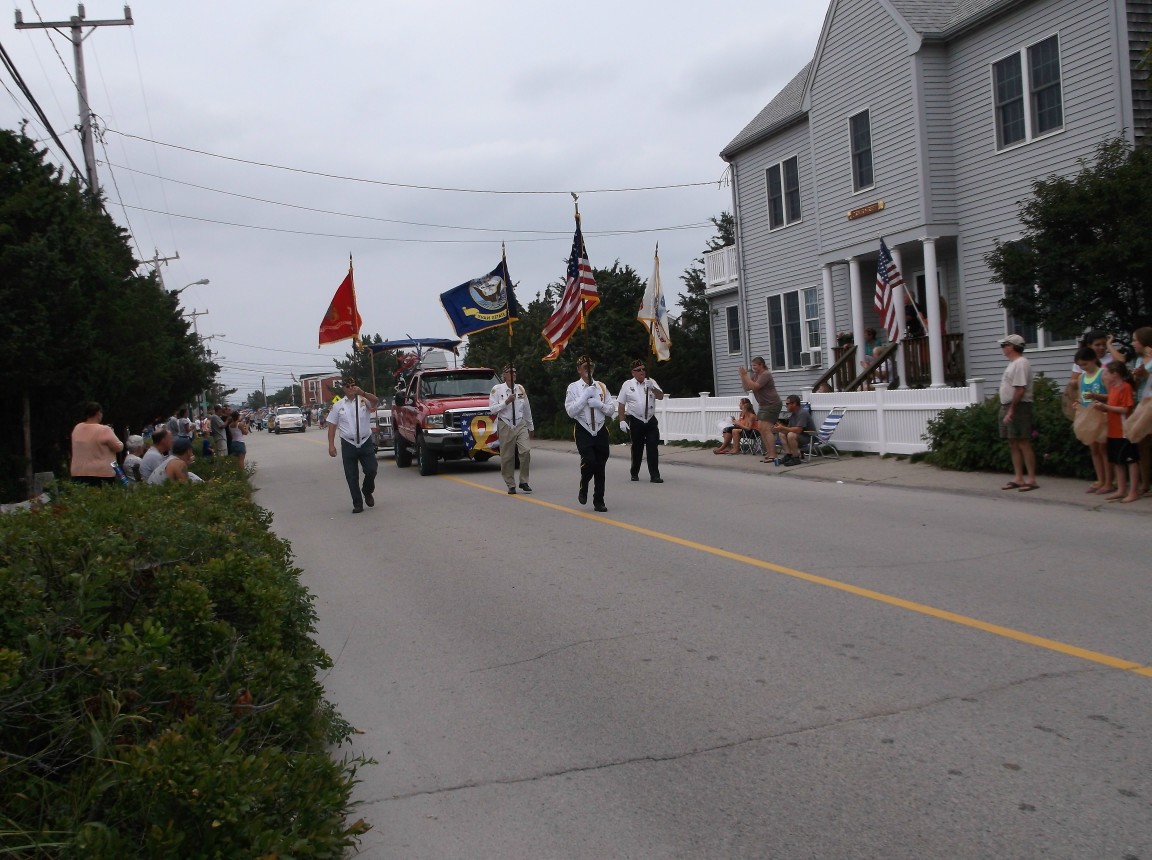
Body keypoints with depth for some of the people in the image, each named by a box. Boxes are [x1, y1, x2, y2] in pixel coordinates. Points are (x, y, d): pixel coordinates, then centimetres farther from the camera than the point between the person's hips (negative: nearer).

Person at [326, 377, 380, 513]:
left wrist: (362, 392, -36)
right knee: (351, 476, 1)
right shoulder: (338, 405, 5)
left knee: (371, 470, -5)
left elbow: (376, 400, -20)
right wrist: (331, 445, -2)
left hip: (366, 442, 0)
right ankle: (357, 503, 11)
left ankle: (367, 492, 24)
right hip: (348, 444, 0)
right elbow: (332, 426, 5)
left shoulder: (364, 400, 2)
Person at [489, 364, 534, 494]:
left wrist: (531, 427, 19)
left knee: (525, 451, -15)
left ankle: (524, 481, -1)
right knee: (507, 457, 1)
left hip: (521, 425, 2)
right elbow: (492, 409, -7)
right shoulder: (497, 389, -2)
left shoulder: (520, 389, 7)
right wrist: (506, 402, -16)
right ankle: (511, 485, 14)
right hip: (505, 426, -2)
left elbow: (527, 409, 15)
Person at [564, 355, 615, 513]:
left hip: (601, 431, 4)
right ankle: (583, 490, 9)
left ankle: (599, 501, 20)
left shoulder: (601, 387, 8)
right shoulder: (573, 388, -2)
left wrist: (599, 404, -10)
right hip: (583, 432, -3)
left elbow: (612, 408, 8)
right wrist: (585, 397, -14)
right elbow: (570, 411, -10)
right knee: (589, 461, -21)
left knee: (600, 467, 7)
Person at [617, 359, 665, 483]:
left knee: (653, 448, -4)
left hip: (651, 420, 2)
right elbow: (621, 404, 2)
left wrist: (652, 388, -16)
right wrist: (622, 420, -4)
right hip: (636, 421, -2)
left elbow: (661, 396, 0)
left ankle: (654, 475, -3)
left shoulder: (651, 382, 8)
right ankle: (634, 473, 26)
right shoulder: (627, 384, 2)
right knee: (637, 448, 9)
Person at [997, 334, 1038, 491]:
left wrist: (1011, 411, -23)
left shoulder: (1020, 364, -15)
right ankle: (1018, 478, 16)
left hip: (1018, 407, -10)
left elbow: (1020, 390, -22)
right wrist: (1006, 410, 14)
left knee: (1023, 443, -8)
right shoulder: (1013, 364, 17)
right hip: (1008, 407, 10)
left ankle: (1031, 479, -6)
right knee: (1013, 444, 11)